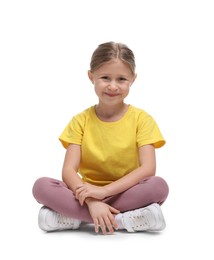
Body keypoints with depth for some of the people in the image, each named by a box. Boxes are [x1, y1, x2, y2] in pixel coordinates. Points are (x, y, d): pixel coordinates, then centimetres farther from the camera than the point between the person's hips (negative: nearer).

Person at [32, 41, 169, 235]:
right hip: (89, 196, 1)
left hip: (128, 195, -1)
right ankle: (125, 220, -29)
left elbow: (148, 169, -13)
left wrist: (104, 191, -24)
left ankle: (76, 217, -25)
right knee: (41, 186, -24)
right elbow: (68, 171, -8)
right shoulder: (80, 121, 2)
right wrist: (91, 201, -27)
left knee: (159, 185, -32)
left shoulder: (141, 119, -1)